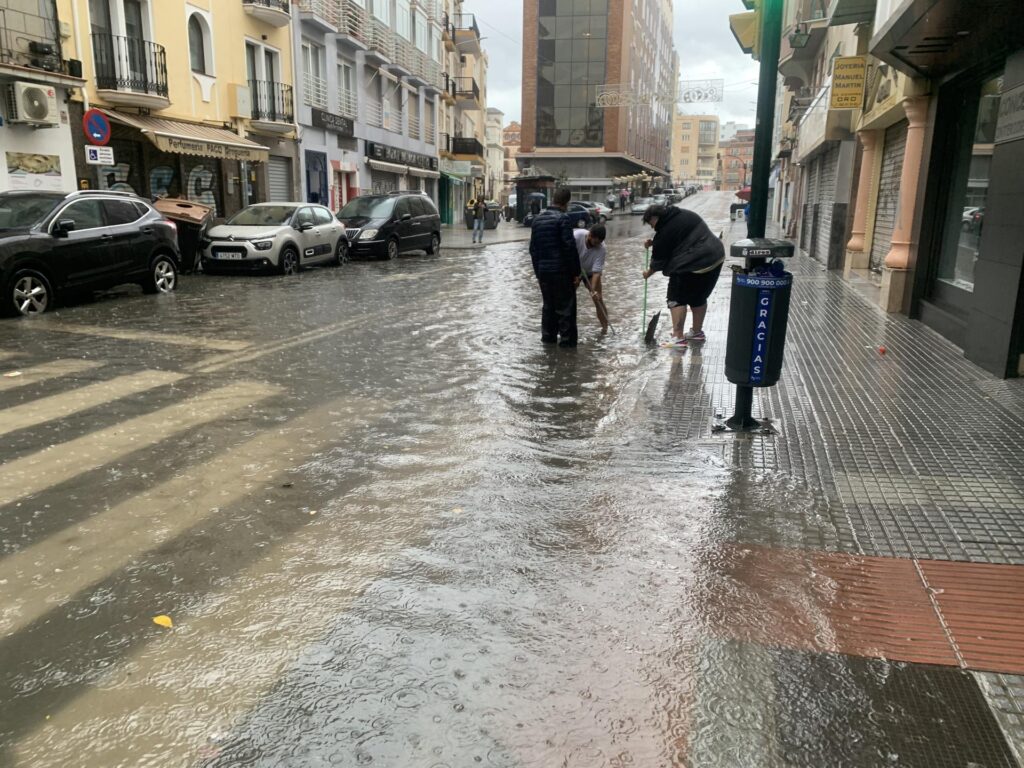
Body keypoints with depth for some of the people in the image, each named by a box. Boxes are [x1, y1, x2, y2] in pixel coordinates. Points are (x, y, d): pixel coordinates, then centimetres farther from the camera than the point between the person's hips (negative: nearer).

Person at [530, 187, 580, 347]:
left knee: (548, 305, 17)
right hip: (561, 270, -6)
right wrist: (576, 272, -11)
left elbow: (533, 248, 14)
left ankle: (548, 337, 22)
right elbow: (570, 247, -16)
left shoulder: (538, 218, 11)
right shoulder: (563, 218, -11)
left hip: (543, 271, 7)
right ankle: (567, 340, 3)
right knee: (565, 307, 1)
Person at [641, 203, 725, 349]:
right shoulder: (681, 214, 12)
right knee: (699, 297, 21)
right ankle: (697, 332, 33)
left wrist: (649, 272, 16)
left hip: (694, 264, -9)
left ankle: (678, 338, -1)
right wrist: (654, 243, 21)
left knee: (677, 298, 2)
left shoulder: (665, 230, -13)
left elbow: (660, 258, -3)